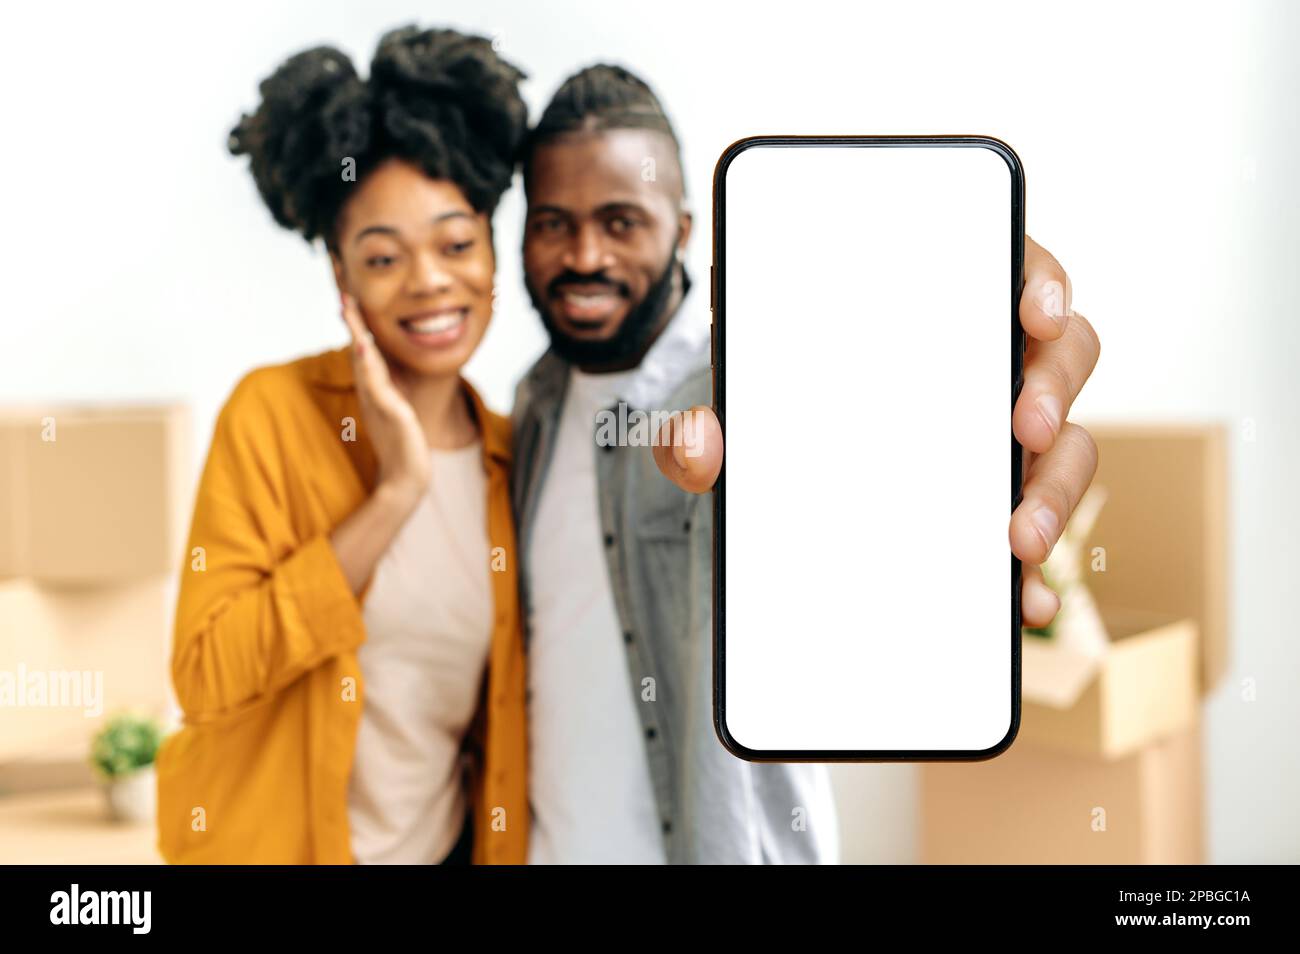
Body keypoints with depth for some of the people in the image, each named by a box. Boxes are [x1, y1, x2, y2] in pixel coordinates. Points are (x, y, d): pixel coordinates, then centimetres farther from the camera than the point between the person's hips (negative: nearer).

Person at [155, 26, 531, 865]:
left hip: (447, 843, 3)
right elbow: (206, 677, -20)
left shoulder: (511, 456, -2)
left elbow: (501, 699, 7)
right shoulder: (276, 413, -14)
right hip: (274, 840, -3)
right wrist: (392, 495, -24)